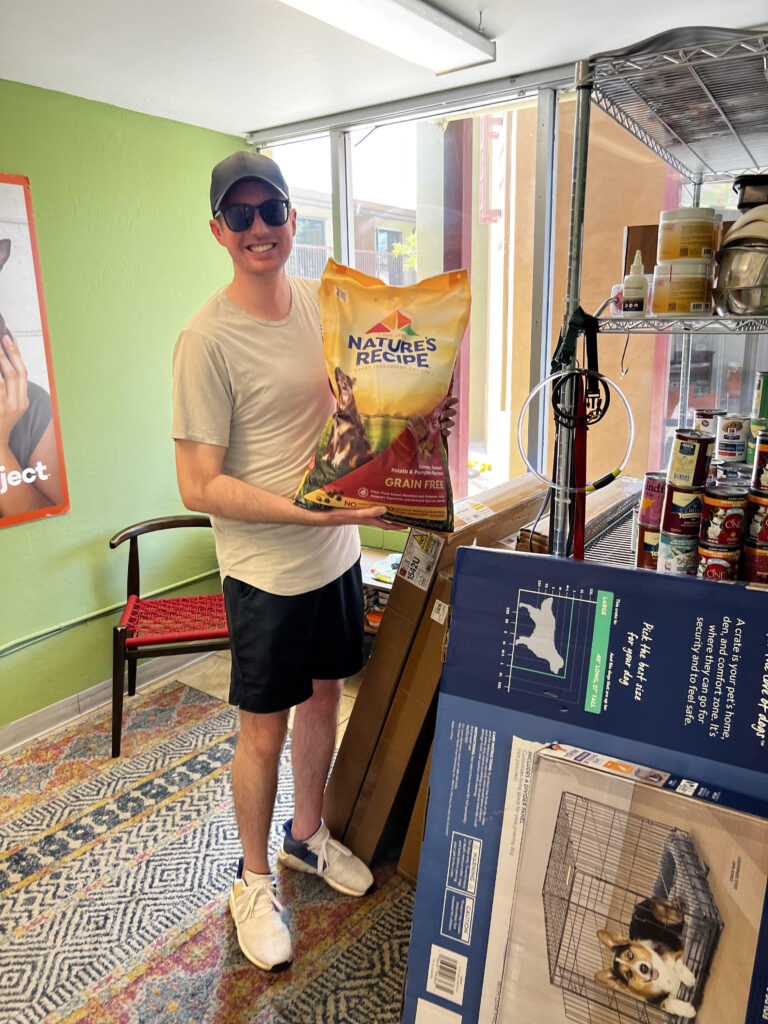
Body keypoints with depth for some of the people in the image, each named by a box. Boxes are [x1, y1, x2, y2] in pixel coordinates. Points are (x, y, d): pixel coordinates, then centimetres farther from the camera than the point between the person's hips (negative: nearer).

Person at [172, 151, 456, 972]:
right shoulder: (207, 340, -17)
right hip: (266, 571, -6)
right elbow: (199, 486, -19)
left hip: (338, 552, 7)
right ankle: (254, 880, 36)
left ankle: (307, 835, 47)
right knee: (264, 731, 9)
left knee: (324, 697, 21)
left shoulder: (322, 300, 3)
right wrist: (313, 512, -27)